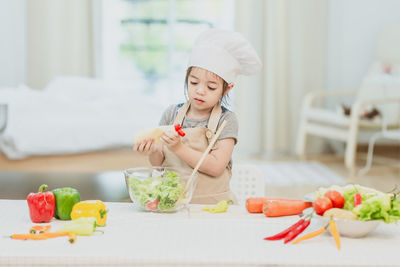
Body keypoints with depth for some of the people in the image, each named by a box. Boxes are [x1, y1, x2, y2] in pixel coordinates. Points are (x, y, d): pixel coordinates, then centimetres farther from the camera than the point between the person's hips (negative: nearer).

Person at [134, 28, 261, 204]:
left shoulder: (226, 120, -2)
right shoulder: (172, 114, 7)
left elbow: (216, 167, -13)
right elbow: (159, 164, 8)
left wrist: (179, 148, -19)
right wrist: (152, 152, -14)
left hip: (213, 202, -2)